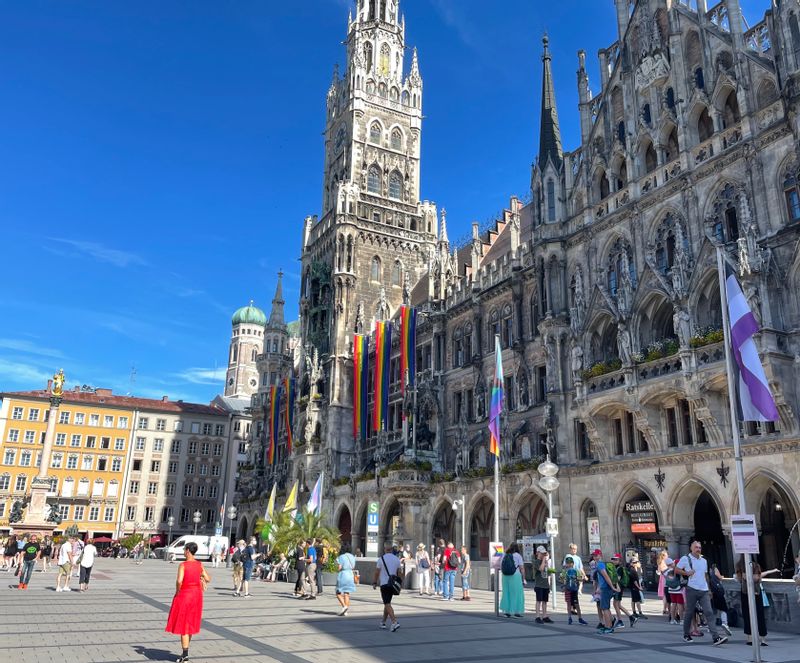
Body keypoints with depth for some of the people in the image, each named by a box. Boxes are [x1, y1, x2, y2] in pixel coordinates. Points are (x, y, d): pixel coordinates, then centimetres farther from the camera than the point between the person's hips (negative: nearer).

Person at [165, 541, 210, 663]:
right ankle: (185, 651, 29)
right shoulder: (200, 565, 0)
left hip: (184, 595, -6)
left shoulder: (183, 565, -16)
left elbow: (179, 581, -27)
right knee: (190, 623, 18)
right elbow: (208, 579, 0)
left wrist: (177, 592, -11)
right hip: (196, 594, 6)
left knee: (183, 624, 4)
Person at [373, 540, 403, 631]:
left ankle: (394, 622, -21)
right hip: (393, 584, 5)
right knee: (387, 603, 18)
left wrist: (374, 583, 6)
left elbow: (377, 572, -5)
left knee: (387, 604, -6)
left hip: (384, 584, -5)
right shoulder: (397, 559, 4)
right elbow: (400, 573, 6)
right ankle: (383, 622, 28)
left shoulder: (381, 559, -8)